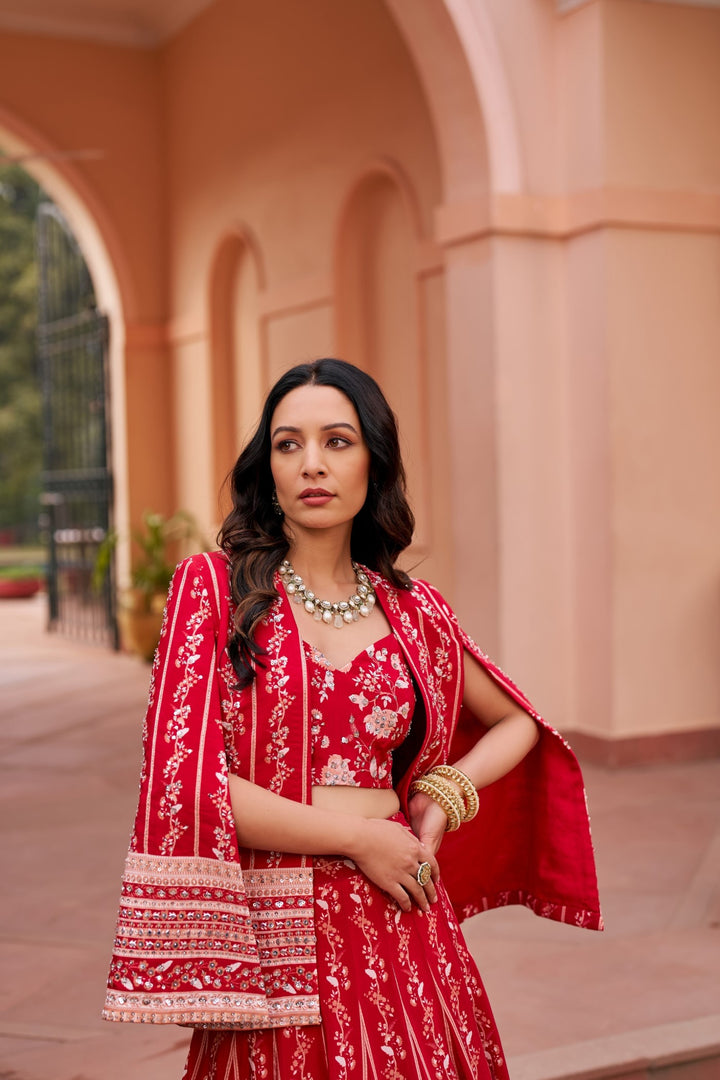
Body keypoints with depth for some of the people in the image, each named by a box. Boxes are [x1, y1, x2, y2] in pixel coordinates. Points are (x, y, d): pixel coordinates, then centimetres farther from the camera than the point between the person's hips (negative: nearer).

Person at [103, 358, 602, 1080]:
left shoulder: (414, 612, 6)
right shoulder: (213, 586, -3)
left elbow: (518, 724, 22)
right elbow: (183, 777, -12)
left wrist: (444, 799, 4)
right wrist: (357, 836, -9)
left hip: (404, 933, 3)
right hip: (272, 943, -3)